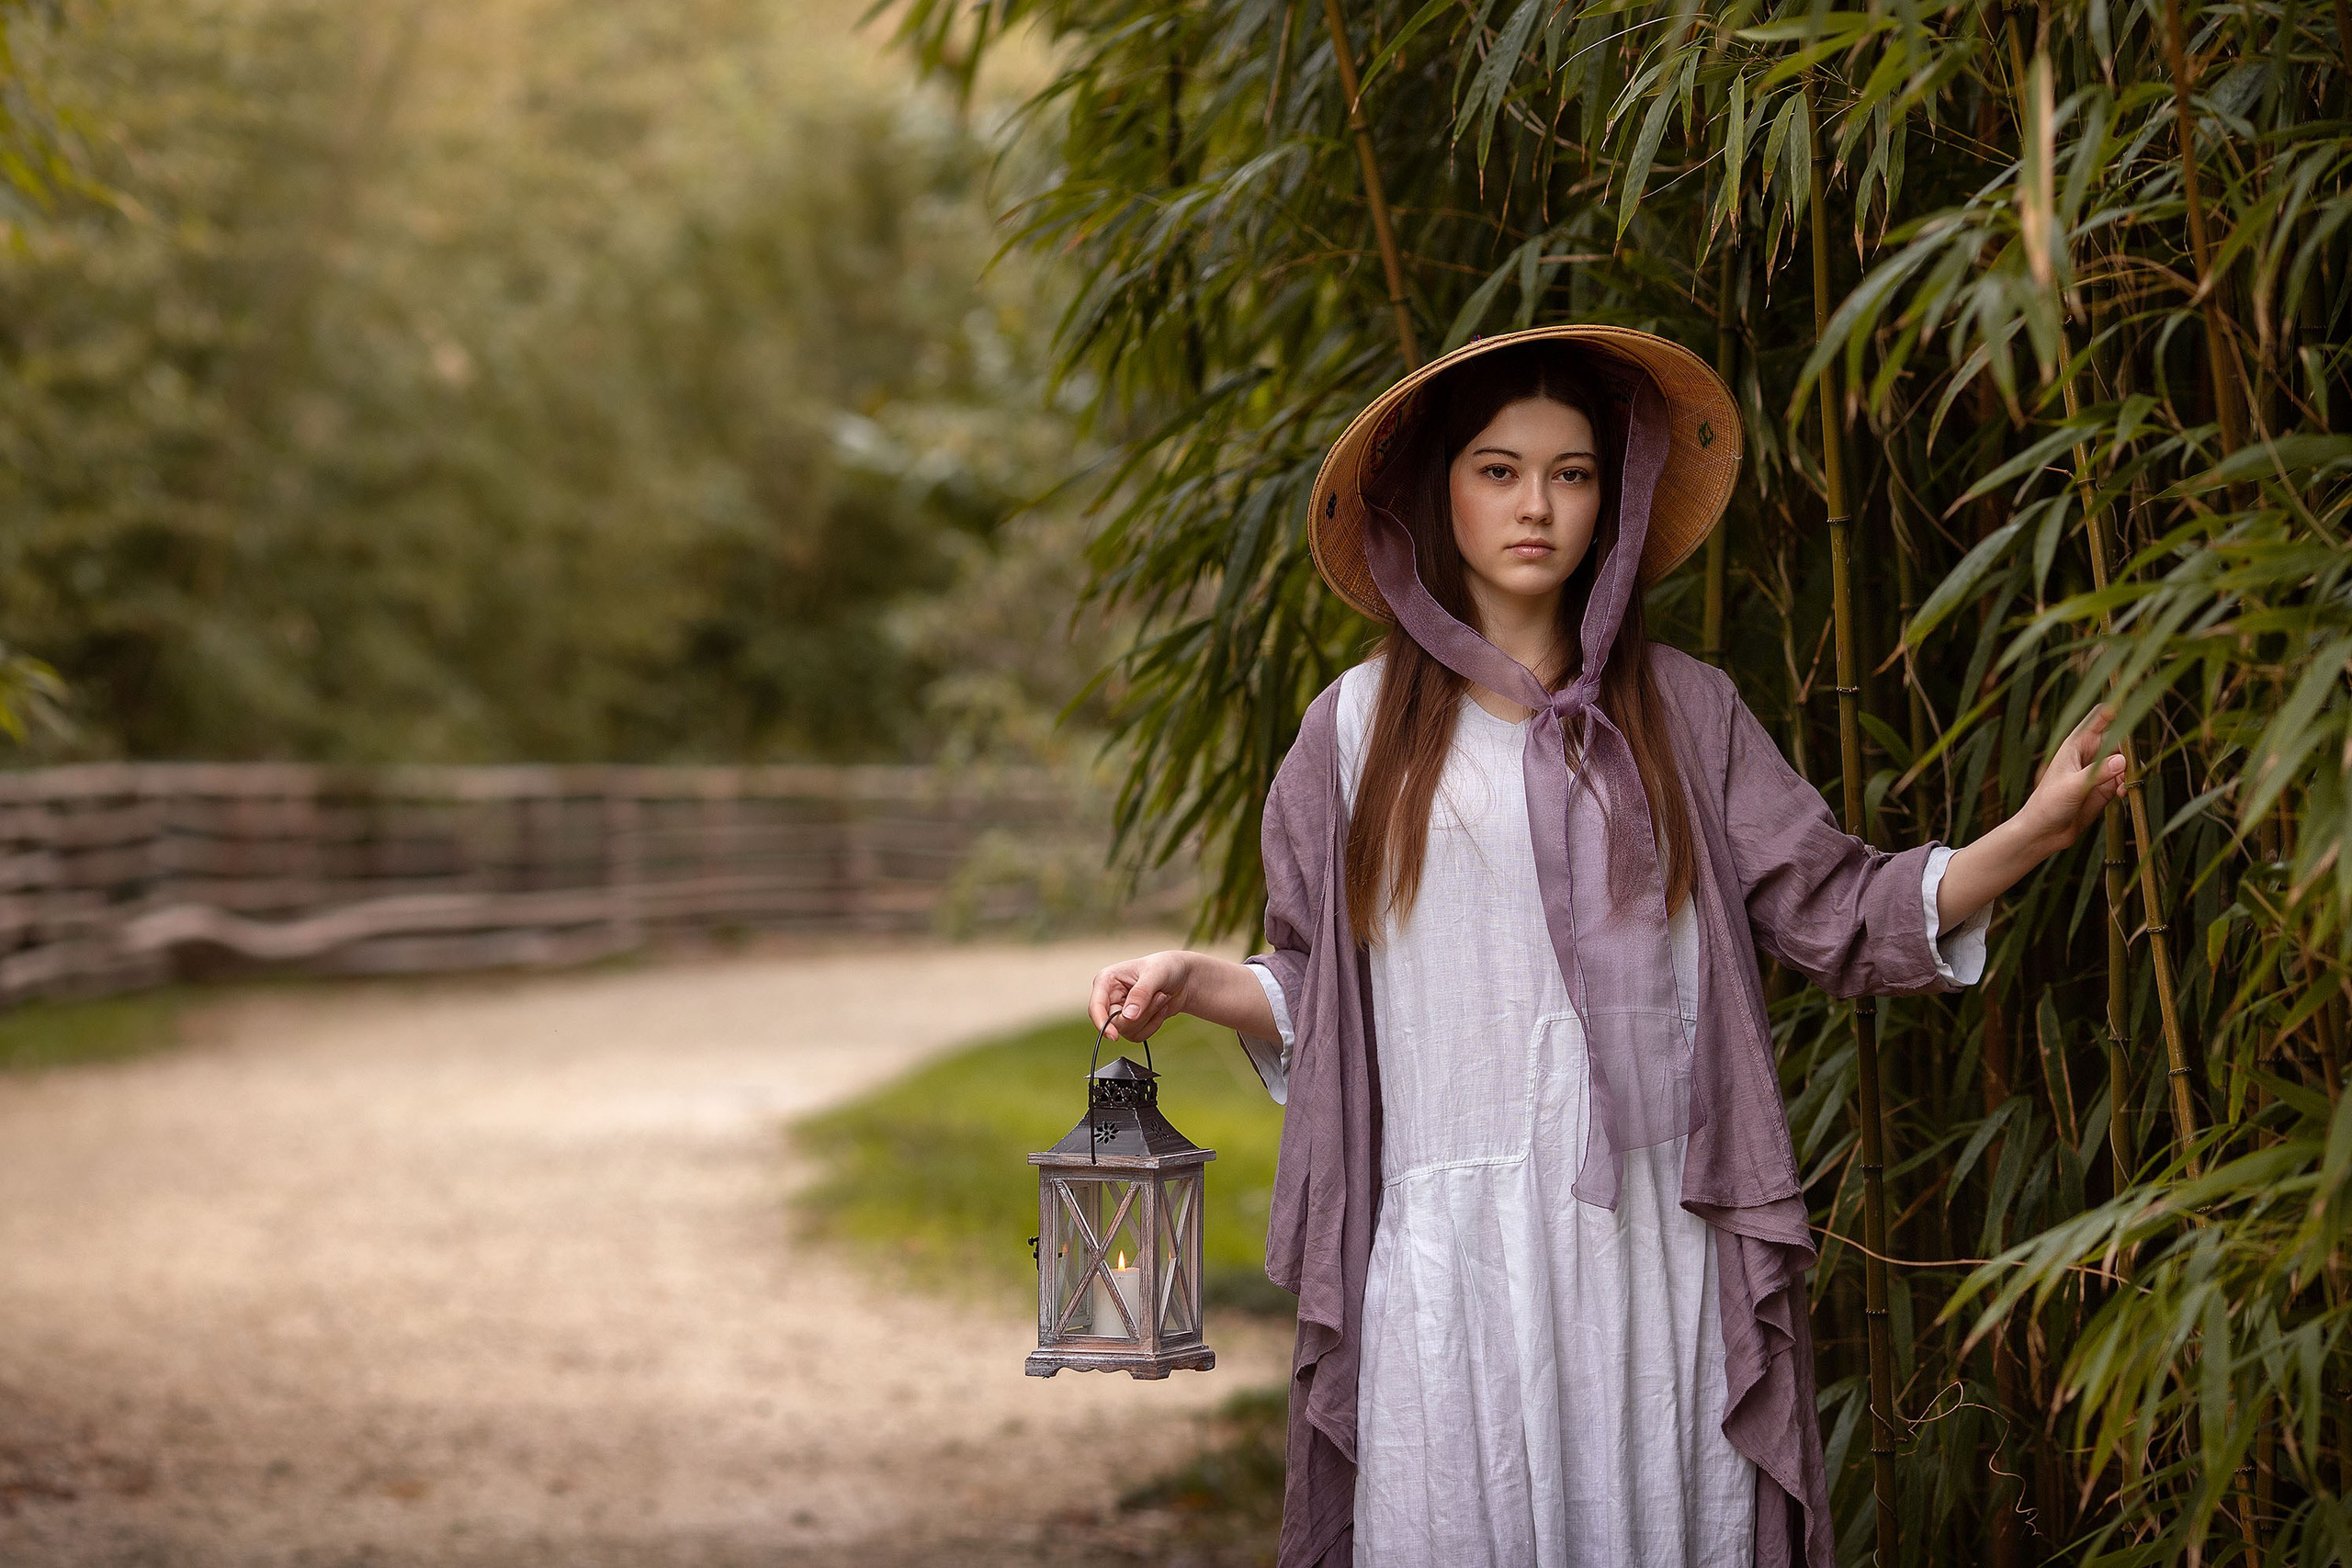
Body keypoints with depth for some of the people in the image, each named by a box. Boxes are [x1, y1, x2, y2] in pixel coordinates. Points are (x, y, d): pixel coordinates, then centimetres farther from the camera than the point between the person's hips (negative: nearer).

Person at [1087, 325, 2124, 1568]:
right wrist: (1191, 982, -4)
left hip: (1657, 1227, 1)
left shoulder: (1682, 709, 10)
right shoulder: (1361, 727, 9)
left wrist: (2033, 831, -7)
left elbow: (1839, 917, 4)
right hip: (1457, 1233, 0)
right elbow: (1317, 990, 14)